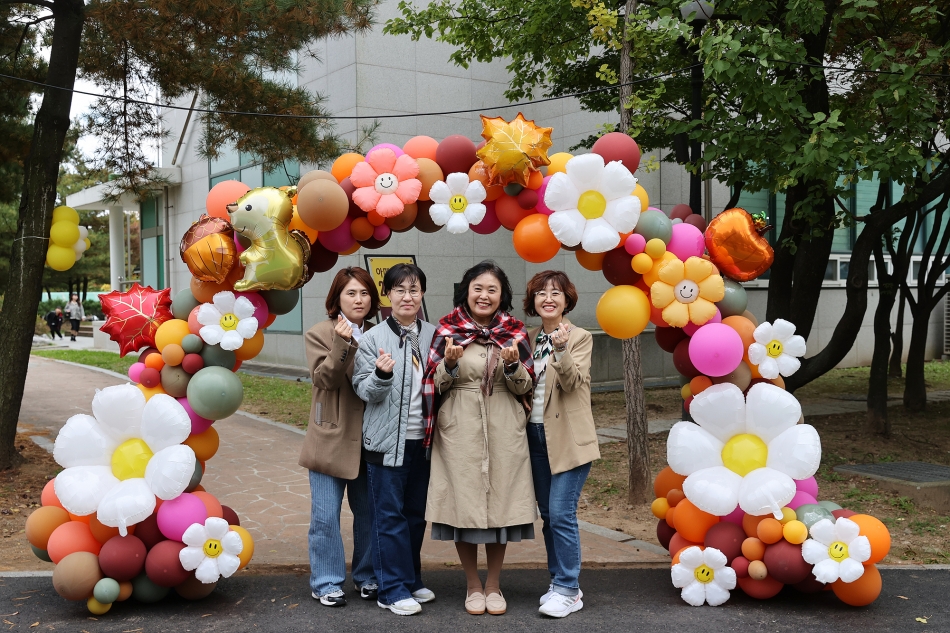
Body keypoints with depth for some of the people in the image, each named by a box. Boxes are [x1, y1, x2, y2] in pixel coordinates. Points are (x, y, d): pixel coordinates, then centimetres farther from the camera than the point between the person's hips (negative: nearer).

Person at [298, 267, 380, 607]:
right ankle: (327, 582, 15)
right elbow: (324, 378, -15)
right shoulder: (320, 334, -1)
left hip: (369, 439, 3)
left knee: (369, 512, 12)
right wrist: (342, 345, -26)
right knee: (326, 516, 2)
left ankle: (367, 576, 27)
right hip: (332, 438, -3)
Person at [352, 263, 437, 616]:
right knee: (390, 515, 2)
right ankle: (393, 590, 12)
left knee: (416, 513, 14)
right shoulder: (373, 338, -6)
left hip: (422, 439, 4)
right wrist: (382, 374, -27)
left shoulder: (432, 336, 5)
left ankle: (411, 580, 29)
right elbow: (363, 389, -8)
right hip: (387, 440, -4)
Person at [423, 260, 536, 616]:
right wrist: (450, 362, -17)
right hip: (460, 429, -1)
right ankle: (473, 585, 21)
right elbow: (437, 384, 2)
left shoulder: (514, 332, 3)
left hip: (504, 430, 1)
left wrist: (512, 364, -16)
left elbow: (524, 387, 4)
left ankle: (494, 585, 23)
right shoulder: (448, 330, -1)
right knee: (463, 504, 3)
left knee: (500, 501, 6)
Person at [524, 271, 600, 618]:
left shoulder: (579, 337, -5)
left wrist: (560, 348, -34)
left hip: (568, 436, -6)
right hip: (537, 434, 6)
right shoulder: (528, 338, 10)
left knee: (561, 514, -8)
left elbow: (573, 382, -19)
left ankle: (568, 590, 4)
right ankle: (559, 582, 24)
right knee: (548, 514, 12)